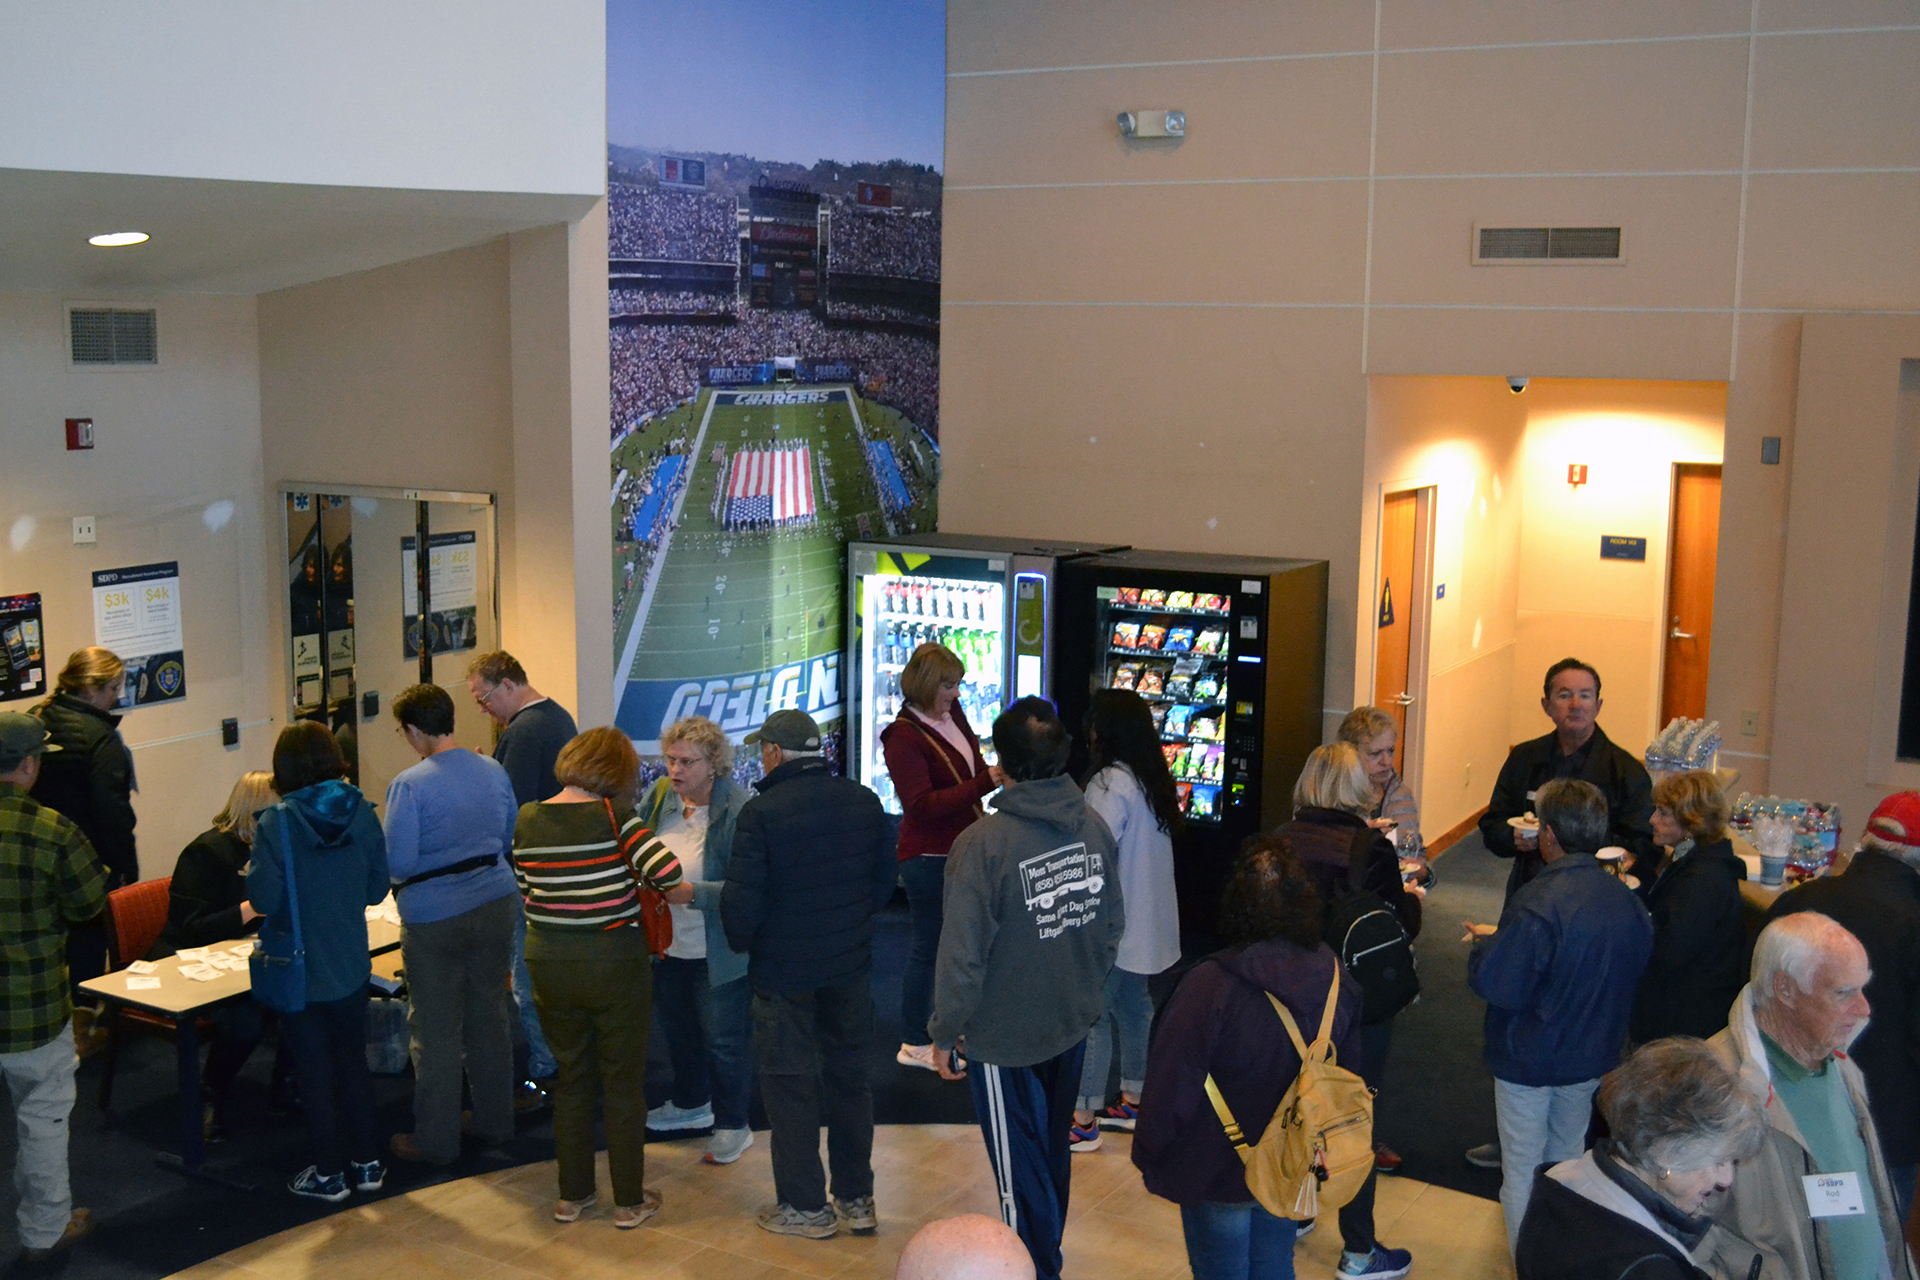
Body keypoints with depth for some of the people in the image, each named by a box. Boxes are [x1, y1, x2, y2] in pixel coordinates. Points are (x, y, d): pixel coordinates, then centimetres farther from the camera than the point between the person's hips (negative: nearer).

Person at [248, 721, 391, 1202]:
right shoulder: (360, 812, -6)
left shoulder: (276, 823, -17)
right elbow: (377, 887, 0)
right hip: (351, 966, 4)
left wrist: (252, 872, 1)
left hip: (300, 970, -3)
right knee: (353, 1060, 18)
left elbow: (263, 898, -19)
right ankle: (366, 1162, 25)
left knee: (314, 1071, 9)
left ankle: (329, 1172, 18)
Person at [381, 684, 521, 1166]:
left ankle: (435, 1140, 15)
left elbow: (397, 864, -17)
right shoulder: (493, 772, 2)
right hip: (497, 906, 6)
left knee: (436, 1032, 5)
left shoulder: (409, 786, -16)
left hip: (435, 918, -6)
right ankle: (495, 1123, 28)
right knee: (490, 1018, 17)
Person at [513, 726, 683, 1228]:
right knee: (624, 1083, 10)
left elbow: (527, 891, 7)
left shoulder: (526, 820, -2)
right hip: (614, 965, -4)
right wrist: (635, 879, -3)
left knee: (571, 1079, 18)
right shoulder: (613, 817, -16)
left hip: (550, 965, 4)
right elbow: (667, 873, -24)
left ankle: (572, 1195, 27)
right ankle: (629, 1200, 19)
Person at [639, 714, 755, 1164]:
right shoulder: (660, 795, -3)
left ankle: (732, 1125, 27)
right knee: (679, 1031, 25)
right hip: (666, 946, 7)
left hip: (718, 953, -7)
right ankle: (691, 1103, 48)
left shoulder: (740, 809, -23)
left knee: (724, 1042, 8)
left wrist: (692, 892, -34)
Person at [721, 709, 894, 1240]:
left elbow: (741, 899, -16)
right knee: (849, 1077, 16)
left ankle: (805, 1206, 16)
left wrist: (741, 942, 3)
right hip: (851, 966, 5)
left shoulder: (761, 812, -17)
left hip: (784, 971, -5)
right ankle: (857, 1199, 25)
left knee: (790, 1084, 8)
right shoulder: (864, 802, 0)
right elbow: (884, 883, 7)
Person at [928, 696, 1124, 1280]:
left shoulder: (983, 842, -24)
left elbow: (963, 953, -20)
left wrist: (945, 1033, -7)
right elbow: (1113, 924, 7)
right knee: (1053, 1154, 24)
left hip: (1006, 1037, -7)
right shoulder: (1093, 826, -4)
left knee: (1021, 1172, 9)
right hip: (1073, 1026, 7)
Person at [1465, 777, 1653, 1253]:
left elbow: (1495, 984, -29)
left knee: (1522, 1169, 10)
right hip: (1590, 1057, 7)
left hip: (1529, 1058, -6)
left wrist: (1484, 943, -8)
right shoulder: (1627, 902, -8)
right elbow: (1633, 969, 7)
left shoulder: (1537, 904, -29)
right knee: (1568, 1159, 24)